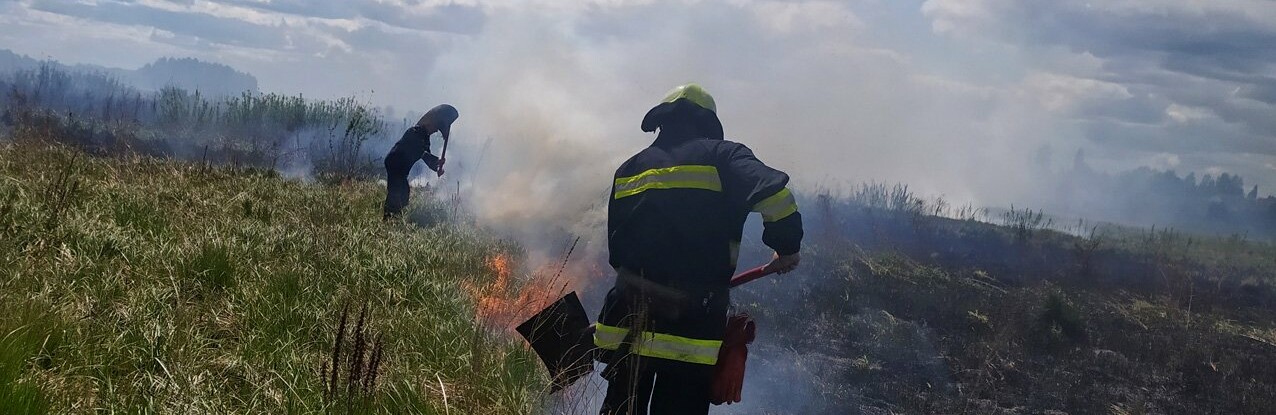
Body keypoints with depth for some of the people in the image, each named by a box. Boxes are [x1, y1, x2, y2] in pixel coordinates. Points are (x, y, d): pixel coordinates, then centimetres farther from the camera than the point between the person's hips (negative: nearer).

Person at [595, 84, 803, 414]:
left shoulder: (629, 169, 15)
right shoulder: (721, 156, 0)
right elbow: (773, 192, -17)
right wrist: (787, 248, -4)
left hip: (627, 322, 4)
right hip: (693, 322, -4)